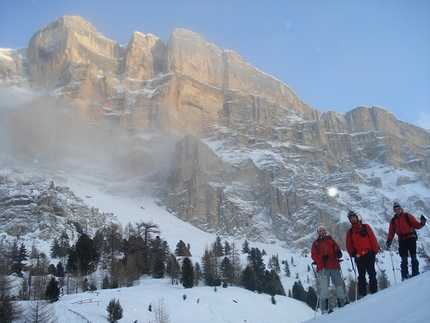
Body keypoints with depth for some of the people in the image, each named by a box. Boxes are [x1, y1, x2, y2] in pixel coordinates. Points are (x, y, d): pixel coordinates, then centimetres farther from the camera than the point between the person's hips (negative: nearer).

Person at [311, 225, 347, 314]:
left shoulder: (332, 241, 20)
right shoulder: (315, 243, 14)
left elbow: (338, 253, 13)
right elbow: (313, 255, 3)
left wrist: (338, 253, -12)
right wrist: (322, 258, -17)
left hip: (335, 267, 3)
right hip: (323, 268, -2)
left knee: (339, 285, -1)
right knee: (324, 287, -11)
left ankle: (342, 305, 11)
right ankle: (324, 309, -9)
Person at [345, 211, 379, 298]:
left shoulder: (365, 227, 7)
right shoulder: (350, 232, 13)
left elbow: (373, 239, 2)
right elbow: (349, 245, 10)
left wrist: (374, 250, -6)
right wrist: (352, 253, -5)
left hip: (369, 254, -2)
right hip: (358, 257, 2)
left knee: (372, 274, 0)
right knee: (361, 276, 4)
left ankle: (374, 292, 5)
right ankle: (363, 294, 7)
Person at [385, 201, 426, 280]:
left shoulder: (407, 216, 5)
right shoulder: (393, 221, 14)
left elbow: (416, 225, -2)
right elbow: (391, 232, 10)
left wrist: (421, 223, -22)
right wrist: (389, 240, -5)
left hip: (411, 238, -2)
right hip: (402, 241, 2)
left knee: (413, 258, -3)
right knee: (404, 260, -2)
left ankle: (416, 274, 2)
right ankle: (405, 276, -2)